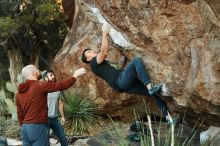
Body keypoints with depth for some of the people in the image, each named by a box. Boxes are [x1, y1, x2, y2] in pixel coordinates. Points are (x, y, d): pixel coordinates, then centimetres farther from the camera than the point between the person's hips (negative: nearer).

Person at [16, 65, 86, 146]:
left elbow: (20, 115, 15)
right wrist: (75, 75, 6)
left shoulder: (19, 93, 12)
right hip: (38, 128, -7)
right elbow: (61, 85, -6)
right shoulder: (40, 85, -9)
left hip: (25, 129, 8)